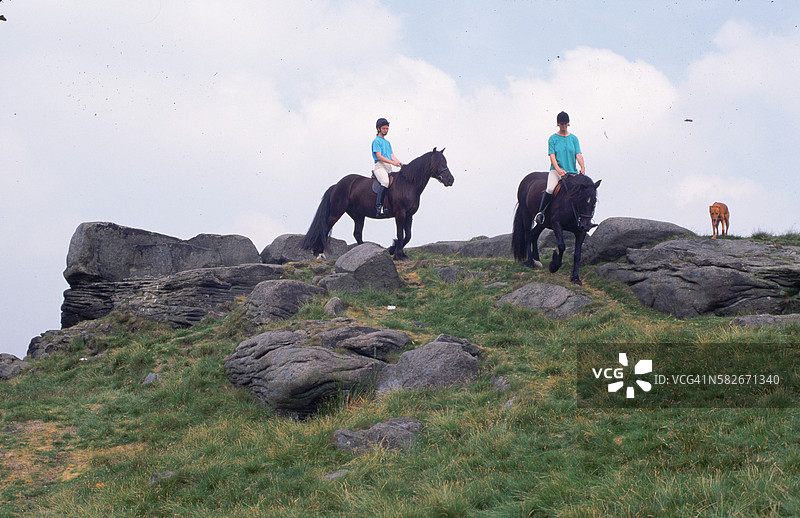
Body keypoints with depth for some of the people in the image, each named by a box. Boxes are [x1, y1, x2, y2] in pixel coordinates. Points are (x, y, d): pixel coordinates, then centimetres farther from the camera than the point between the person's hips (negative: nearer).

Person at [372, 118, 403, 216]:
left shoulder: (387, 143, 26)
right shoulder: (376, 141, 1)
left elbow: (392, 156, 19)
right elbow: (379, 156, -10)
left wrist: (399, 163, -2)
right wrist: (392, 162, -19)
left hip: (389, 168, 9)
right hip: (380, 166, -9)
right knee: (385, 182, -34)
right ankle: (378, 206, -37)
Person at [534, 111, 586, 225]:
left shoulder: (573, 138, 12)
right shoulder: (553, 138, 4)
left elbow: (578, 155, 4)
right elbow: (552, 156, -4)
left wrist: (582, 167, -16)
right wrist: (558, 170, -21)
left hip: (572, 171, 3)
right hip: (556, 171, -3)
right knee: (550, 188, -29)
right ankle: (540, 212, -17)